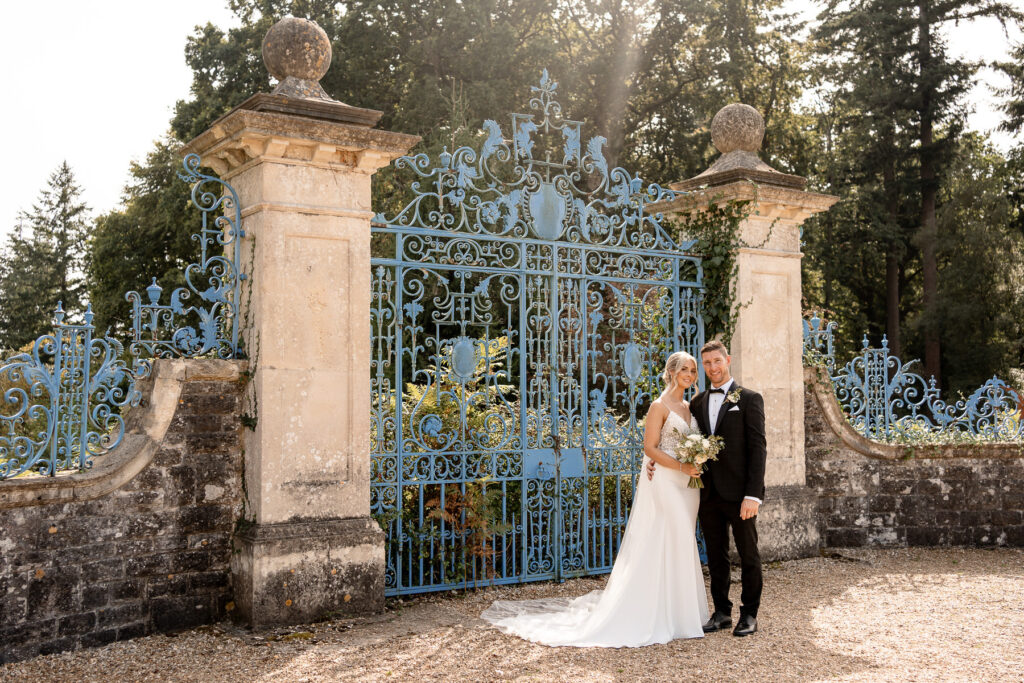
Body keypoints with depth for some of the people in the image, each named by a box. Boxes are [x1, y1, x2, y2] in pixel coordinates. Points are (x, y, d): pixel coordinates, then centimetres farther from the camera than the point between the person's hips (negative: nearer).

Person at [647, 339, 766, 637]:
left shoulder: (749, 399, -3)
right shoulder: (697, 403, 12)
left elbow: (757, 448, -9)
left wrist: (753, 494, -16)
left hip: (739, 493, -5)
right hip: (709, 493, 5)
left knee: (748, 556, 7)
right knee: (716, 556, 12)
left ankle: (749, 615, 20)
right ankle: (722, 612, 24)